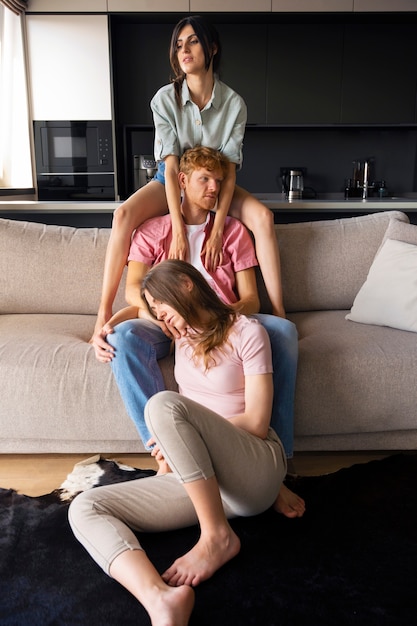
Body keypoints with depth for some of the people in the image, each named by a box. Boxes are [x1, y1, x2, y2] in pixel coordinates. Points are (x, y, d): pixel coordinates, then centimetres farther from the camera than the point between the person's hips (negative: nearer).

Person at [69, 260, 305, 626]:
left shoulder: (246, 332, -3)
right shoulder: (185, 336, 16)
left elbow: (256, 423, -10)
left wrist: (177, 442, -7)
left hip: (255, 469, -6)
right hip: (196, 477, 7)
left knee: (164, 404, -32)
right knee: (85, 508, -14)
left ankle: (218, 536, -20)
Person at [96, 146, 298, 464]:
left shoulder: (234, 230, 20)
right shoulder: (151, 230, 17)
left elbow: (250, 297, 9)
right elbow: (132, 288, 2)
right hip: (167, 325, -1)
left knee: (282, 328, -29)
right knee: (123, 335, -34)